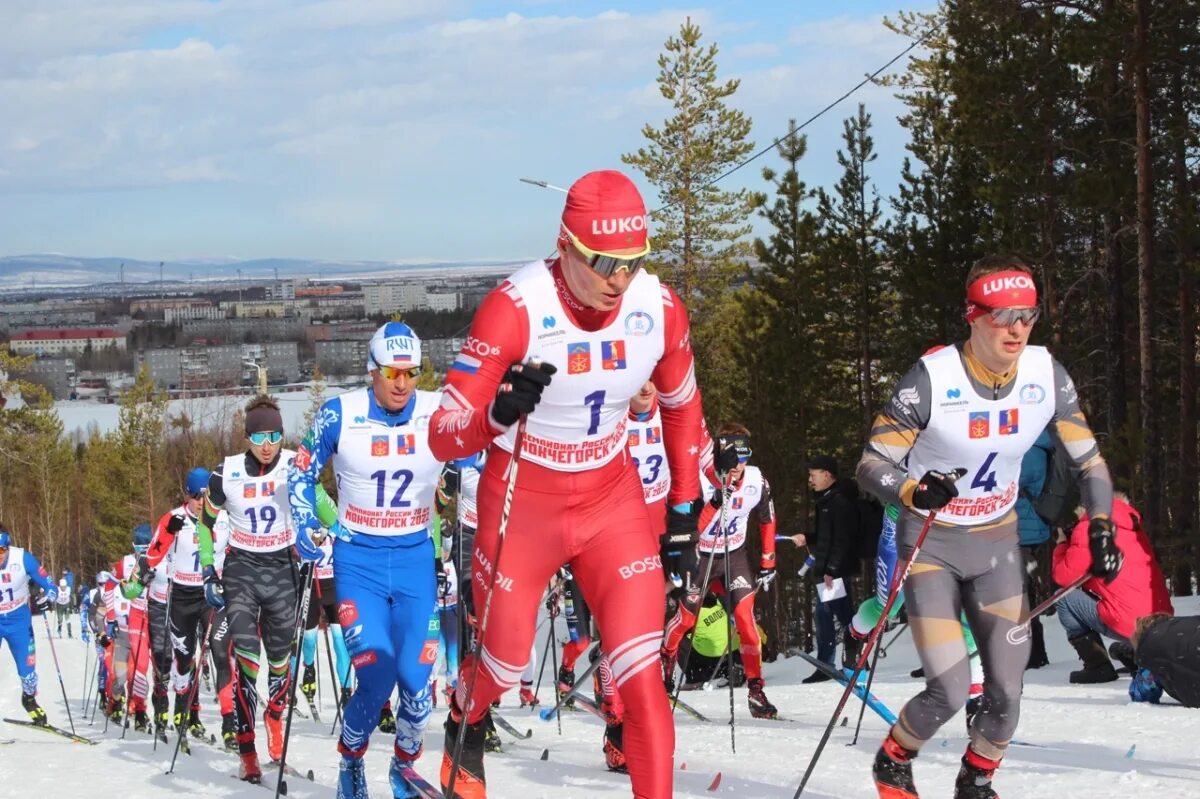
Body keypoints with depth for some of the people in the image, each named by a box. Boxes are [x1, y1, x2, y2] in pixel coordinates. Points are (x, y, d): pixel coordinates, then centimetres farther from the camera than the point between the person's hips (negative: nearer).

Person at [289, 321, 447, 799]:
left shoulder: (439, 415, -7)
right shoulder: (340, 415, -9)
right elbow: (303, 472, 6)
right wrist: (306, 526, -7)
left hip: (416, 557, 2)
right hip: (358, 559, -2)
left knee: (416, 678, -4)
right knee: (376, 676, -15)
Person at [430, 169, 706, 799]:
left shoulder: (659, 309, -13)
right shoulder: (516, 307, -26)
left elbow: (681, 405, 9)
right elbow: (443, 436, -26)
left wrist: (684, 505, 12)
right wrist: (498, 413, -46)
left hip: (613, 503, 2)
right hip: (522, 505, -2)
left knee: (642, 677, -9)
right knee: (504, 666, 13)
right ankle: (465, 729, 48)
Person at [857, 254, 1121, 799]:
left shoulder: (1046, 375, -11)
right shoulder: (933, 378, -23)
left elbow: (1088, 458, 2)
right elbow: (871, 466, -19)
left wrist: (1101, 529, -10)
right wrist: (915, 493, -38)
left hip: (996, 544, 4)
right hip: (931, 544, -4)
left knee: (1006, 694, 1)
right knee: (949, 690, -15)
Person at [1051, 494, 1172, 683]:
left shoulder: (1088, 527, -4)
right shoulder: (1133, 527, 19)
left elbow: (1064, 576, -3)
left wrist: (1062, 544, 15)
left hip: (1129, 627, -8)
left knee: (1065, 597, 7)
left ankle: (1097, 666, 1)